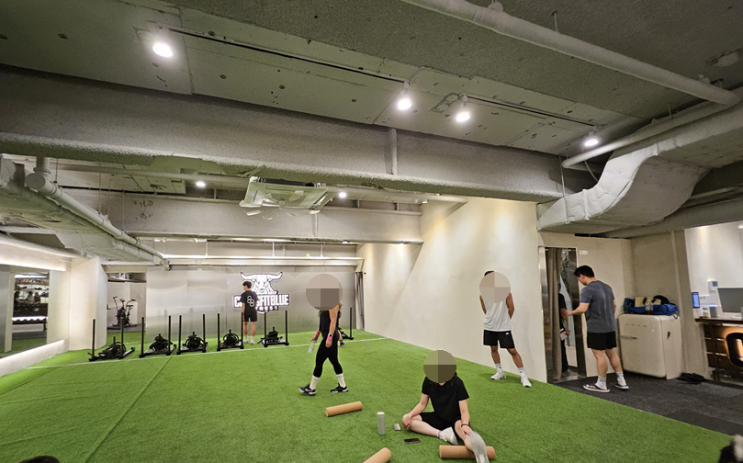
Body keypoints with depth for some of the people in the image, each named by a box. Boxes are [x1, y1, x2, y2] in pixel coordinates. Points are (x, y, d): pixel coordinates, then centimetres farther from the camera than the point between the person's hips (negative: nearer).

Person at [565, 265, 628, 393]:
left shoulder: (587, 289, -17)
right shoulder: (606, 287, 12)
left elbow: (582, 309, -24)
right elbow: (614, 305, 21)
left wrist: (571, 313, -6)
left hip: (597, 328, -9)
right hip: (610, 326, 9)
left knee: (600, 355, -1)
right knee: (611, 352, 17)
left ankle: (601, 385, 8)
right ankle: (621, 382, 23)